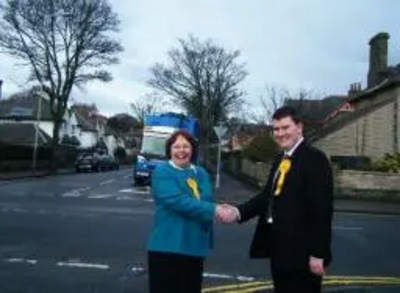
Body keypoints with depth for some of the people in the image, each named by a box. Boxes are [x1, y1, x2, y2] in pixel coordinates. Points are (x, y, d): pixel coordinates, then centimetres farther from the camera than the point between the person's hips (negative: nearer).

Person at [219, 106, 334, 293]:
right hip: (279, 249, 8)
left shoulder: (315, 159, -13)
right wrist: (238, 212, -8)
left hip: (301, 253, -8)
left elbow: (322, 209, -18)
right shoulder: (280, 159, 12)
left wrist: (318, 254, -19)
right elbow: (268, 196, 8)